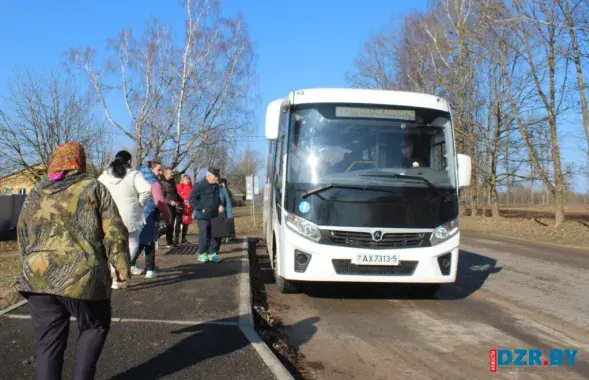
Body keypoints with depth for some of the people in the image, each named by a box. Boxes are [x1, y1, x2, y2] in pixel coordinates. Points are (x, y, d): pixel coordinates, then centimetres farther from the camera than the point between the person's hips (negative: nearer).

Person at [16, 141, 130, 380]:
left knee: (48, 340, 11)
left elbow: (23, 240, 19)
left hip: (38, 278, 3)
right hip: (83, 278, -3)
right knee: (95, 327, 20)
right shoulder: (94, 187, 3)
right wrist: (121, 267, 2)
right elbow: (114, 233, -4)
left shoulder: (35, 194, 15)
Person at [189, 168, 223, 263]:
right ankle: (202, 254, 11)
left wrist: (220, 205, 7)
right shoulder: (200, 185, -11)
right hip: (203, 216, -7)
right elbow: (191, 199, -14)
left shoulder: (216, 186, 12)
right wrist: (201, 208, -16)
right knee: (204, 235, -1)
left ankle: (213, 253, 18)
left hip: (214, 215, 7)